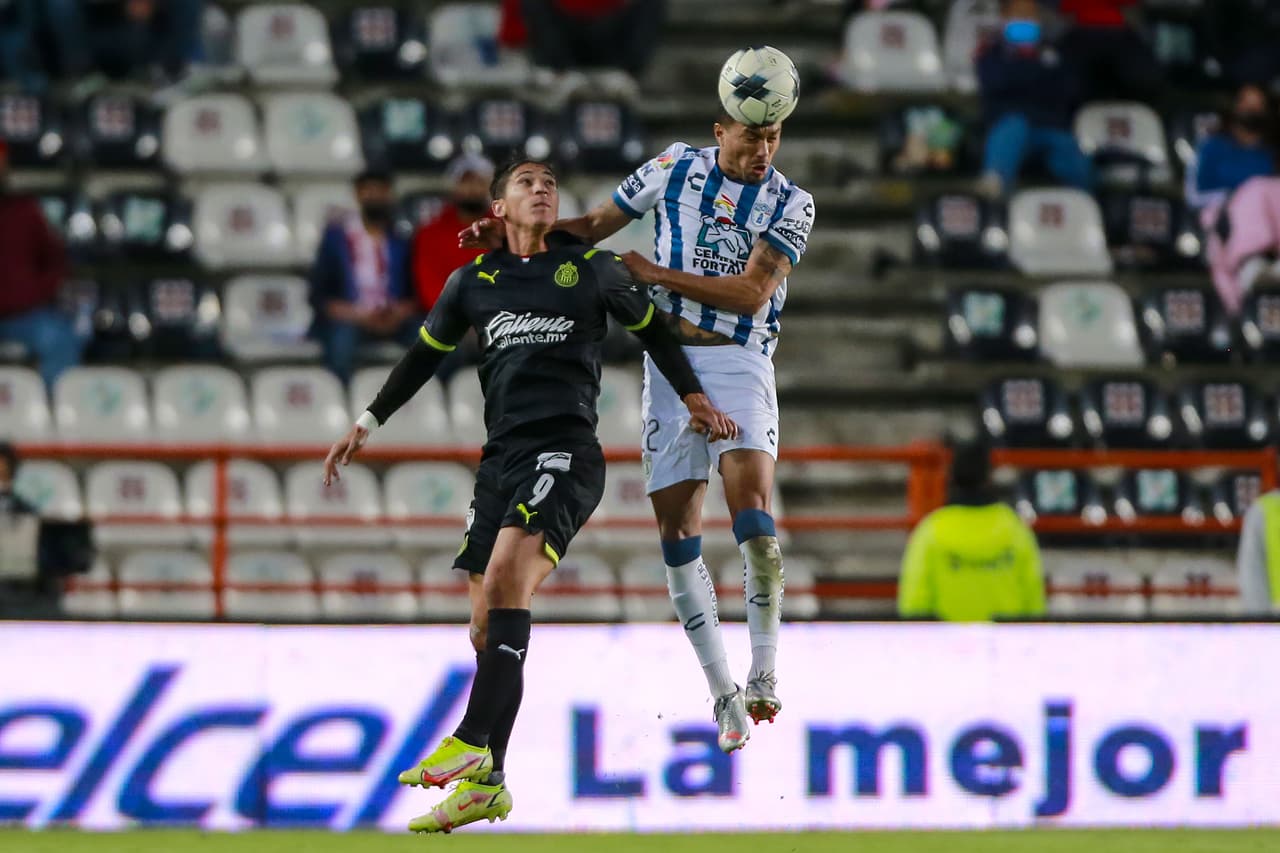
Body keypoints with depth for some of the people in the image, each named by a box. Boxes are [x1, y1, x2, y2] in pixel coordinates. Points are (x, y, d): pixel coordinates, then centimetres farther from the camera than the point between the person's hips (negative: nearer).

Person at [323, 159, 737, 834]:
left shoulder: (591, 269, 7)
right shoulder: (474, 281, 15)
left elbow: (649, 328, 20)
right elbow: (426, 353, 25)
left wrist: (693, 397, 15)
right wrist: (367, 423, 24)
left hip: (566, 453, -5)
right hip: (501, 457, 5)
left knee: (505, 573, -28)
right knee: (487, 629, 2)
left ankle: (472, 742, -30)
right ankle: (487, 785, 7)